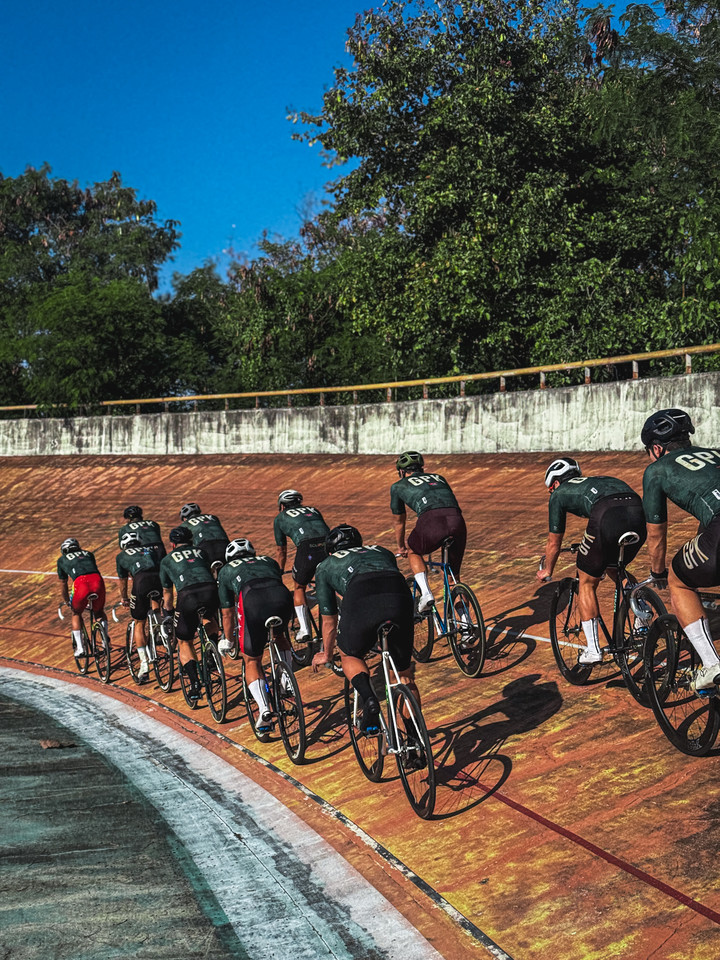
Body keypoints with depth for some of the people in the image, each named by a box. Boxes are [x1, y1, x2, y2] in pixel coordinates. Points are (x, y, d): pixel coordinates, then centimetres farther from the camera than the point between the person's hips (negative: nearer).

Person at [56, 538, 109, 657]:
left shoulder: (62, 560, 29)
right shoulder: (88, 553, 36)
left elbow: (63, 585, 34)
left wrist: (67, 604, 46)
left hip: (80, 582, -2)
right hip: (97, 580, 2)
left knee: (76, 613, 23)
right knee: (99, 611, 28)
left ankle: (80, 648, 14)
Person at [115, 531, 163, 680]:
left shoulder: (121, 556, 29)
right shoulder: (150, 549, 36)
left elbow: (123, 580, 39)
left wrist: (124, 599, 55)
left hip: (141, 581, -2)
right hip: (160, 578, 2)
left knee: (139, 623, 11)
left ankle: (144, 663, 2)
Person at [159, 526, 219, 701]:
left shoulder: (167, 560, 26)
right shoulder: (200, 552, 32)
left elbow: (167, 593, 33)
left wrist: (168, 615, 47)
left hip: (188, 596, -2)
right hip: (211, 591, 2)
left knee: (184, 642, 16)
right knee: (209, 618, 38)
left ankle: (194, 683, 0)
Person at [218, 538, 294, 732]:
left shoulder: (226, 571, 34)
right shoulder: (269, 561, 39)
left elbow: (227, 614, 37)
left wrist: (227, 641, 52)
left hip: (252, 600, -2)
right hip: (282, 595, 3)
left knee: (252, 661, 14)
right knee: (280, 636, 36)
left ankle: (264, 710, -4)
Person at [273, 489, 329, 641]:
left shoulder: (280, 518, 27)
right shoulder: (313, 510, 36)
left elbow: (281, 551, 33)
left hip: (307, 548, -3)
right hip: (329, 545, 3)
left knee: (299, 588, 18)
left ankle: (304, 630, 7)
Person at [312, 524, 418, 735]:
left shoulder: (325, 567, 34)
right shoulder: (382, 552, 41)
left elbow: (329, 620, 38)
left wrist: (326, 655, 55)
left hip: (362, 600, -2)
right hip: (400, 597, 3)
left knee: (350, 656, 26)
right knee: (406, 674, 22)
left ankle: (368, 699, -1)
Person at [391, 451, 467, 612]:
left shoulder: (398, 486, 28)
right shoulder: (438, 478, 37)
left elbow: (399, 522, 38)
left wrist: (401, 548, 54)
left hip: (431, 520, -3)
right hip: (457, 520, 3)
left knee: (413, 552, 27)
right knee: (454, 573, 21)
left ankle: (425, 592, 6)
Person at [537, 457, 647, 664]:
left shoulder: (559, 494, 26)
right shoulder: (596, 482, 41)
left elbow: (554, 542, 33)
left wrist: (547, 571, 51)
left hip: (608, 516, -6)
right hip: (638, 512, 6)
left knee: (586, 583, 14)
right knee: (614, 568, 34)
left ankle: (592, 649, 11)